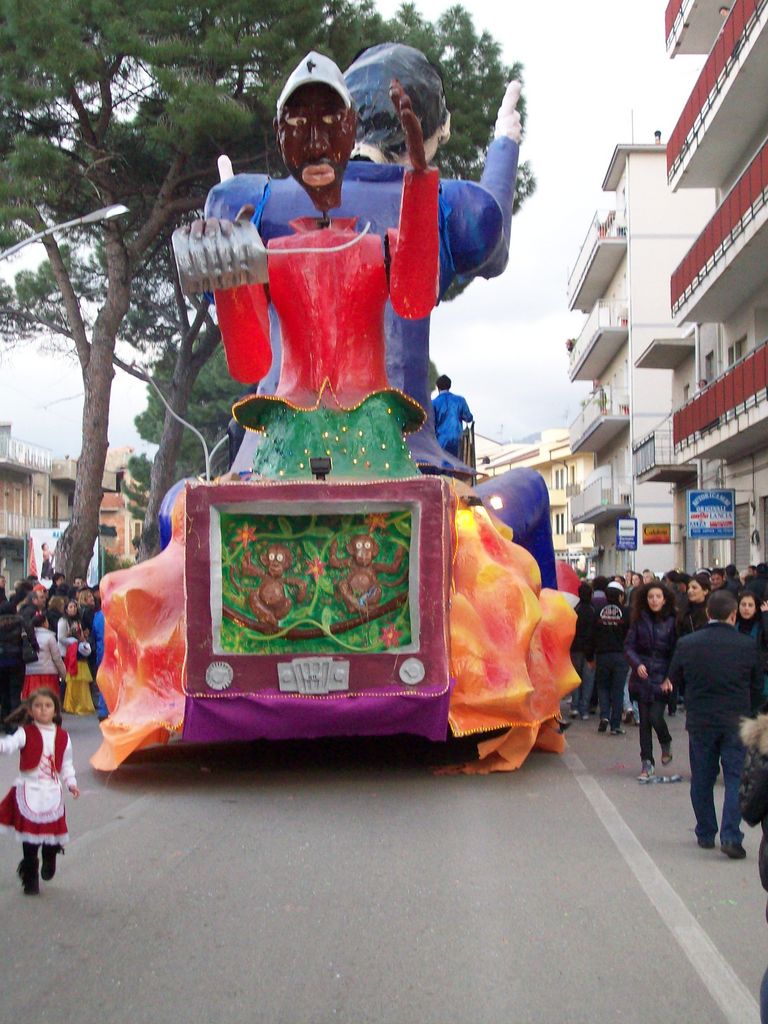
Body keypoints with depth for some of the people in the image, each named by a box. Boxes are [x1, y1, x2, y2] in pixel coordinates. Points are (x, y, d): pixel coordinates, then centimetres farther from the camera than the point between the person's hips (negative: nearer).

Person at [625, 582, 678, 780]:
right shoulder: (639, 620, 3)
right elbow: (629, 646, 2)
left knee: (655, 717, -11)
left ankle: (666, 744, 21)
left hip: (661, 677, -2)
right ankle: (647, 763, 14)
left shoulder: (671, 621, -2)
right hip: (642, 676, 2)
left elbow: (676, 650, 0)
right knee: (644, 720, 4)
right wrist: (637, 664, -15)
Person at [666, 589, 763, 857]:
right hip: (737, 722, -1)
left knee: (702, 779, 14)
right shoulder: (747, 645, -7)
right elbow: (757, 687, 4)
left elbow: (673, 679, 8)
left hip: (700, 721, 2)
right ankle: (730, 836, -7)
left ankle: (705, 834, 21)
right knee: (736, 777, 3)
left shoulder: (686, 644, -5)